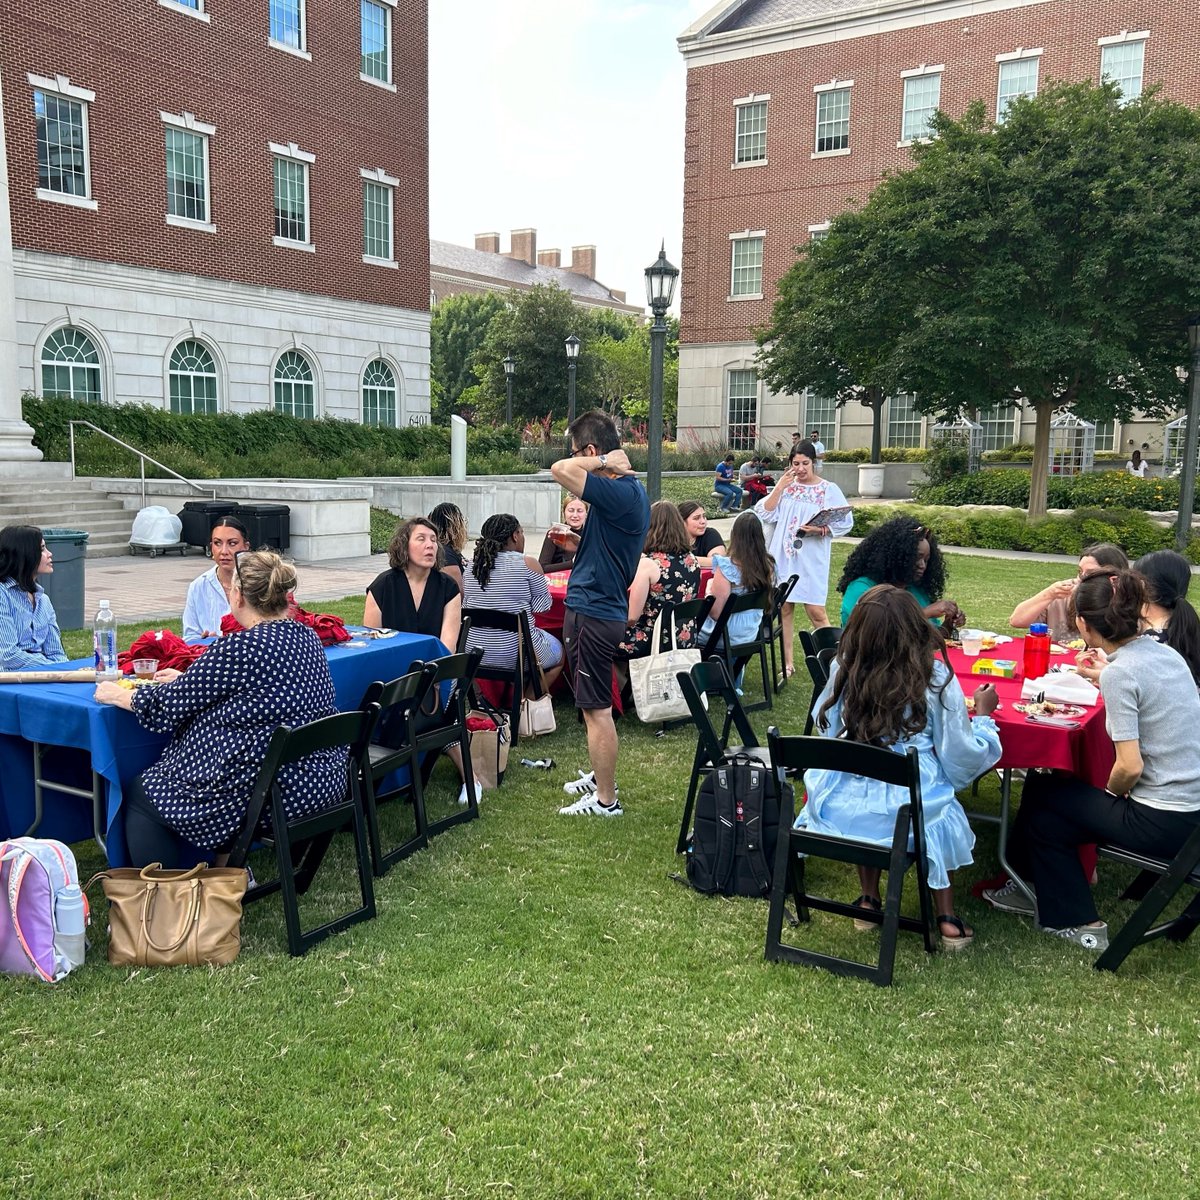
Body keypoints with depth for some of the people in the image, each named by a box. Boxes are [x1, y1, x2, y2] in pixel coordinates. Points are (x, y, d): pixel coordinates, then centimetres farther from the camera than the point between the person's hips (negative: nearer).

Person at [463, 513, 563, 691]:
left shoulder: (472, 565, 2)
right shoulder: (527, 563, -12)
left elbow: (465, 604, 12)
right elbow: (542, 606, -6)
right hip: (516, 655, -6)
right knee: (559, 651, 25)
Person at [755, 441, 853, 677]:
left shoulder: (829, 489, -1)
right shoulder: (785, 486, 7)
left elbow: (846, 522, -4)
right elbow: (766, 515, -2)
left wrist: (821, 529, -19)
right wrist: (780, 486, -8)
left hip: (811, 559, -3)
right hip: (783, 557, 3)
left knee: (815, 611, -6)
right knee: (785, 609, 7)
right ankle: (788, 662, 17)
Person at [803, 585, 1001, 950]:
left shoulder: (843, 671, -4)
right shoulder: (935, 679, -10)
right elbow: (961, 759, -4)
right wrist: (982, 714, 15)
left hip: (837, 811, 2)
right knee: (944, 810, 32)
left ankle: (869, 902, 36)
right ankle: (946, 919, 30)